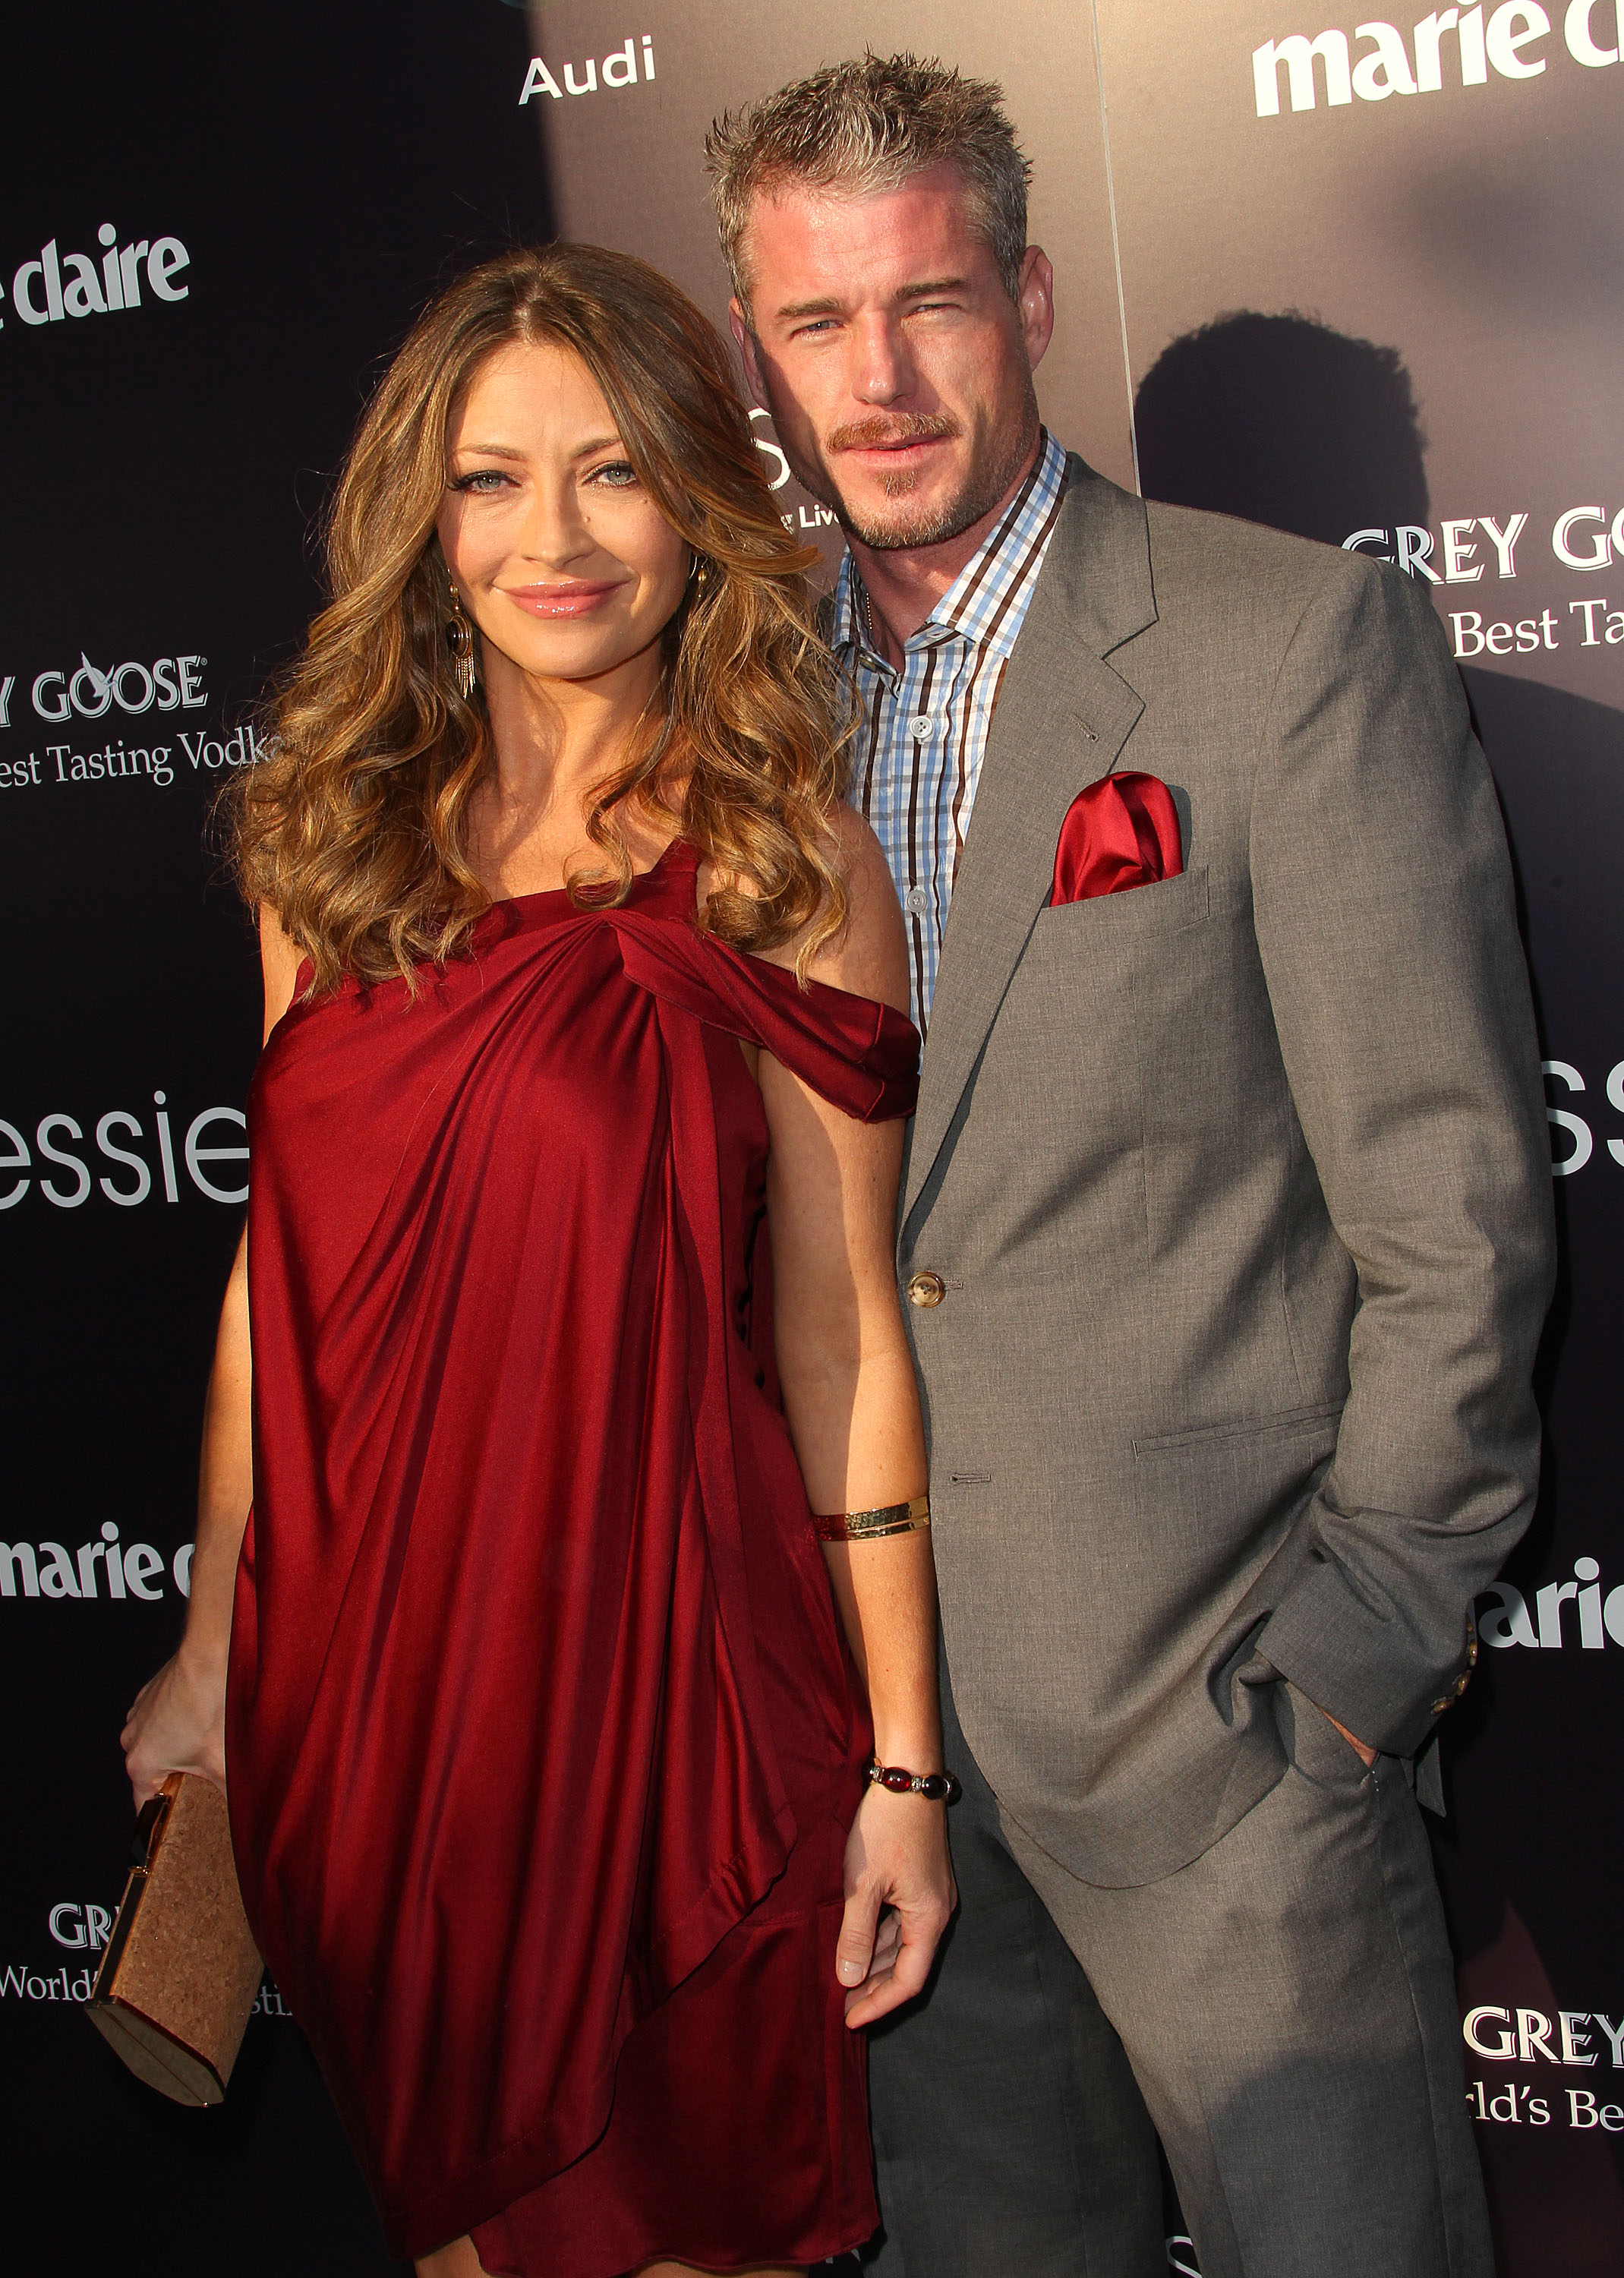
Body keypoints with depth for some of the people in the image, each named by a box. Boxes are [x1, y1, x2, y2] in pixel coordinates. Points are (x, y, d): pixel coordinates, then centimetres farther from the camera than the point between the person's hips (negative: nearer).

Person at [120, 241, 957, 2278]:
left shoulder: (786, 864, -8)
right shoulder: (332, 841, 3)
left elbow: (839, 1335, -8)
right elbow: (279, 1270, 7)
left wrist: (904, 1768, -7)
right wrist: (210, 1652, 9)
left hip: (665, 1652, -3)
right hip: (366, 1655, 4)